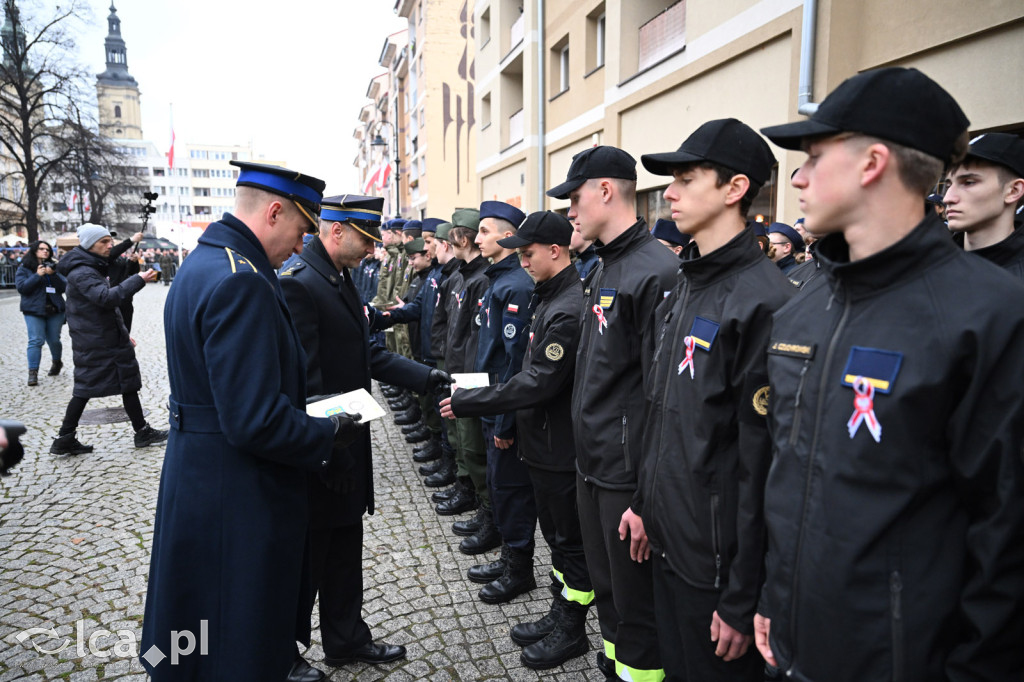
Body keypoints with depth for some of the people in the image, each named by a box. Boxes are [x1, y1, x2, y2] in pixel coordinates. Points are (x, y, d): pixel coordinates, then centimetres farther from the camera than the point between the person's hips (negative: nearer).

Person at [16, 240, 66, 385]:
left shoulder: (53, 266, 10)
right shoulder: (24, 268, 4)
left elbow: (63, 287, 1)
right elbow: (21, 287, -8)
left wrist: (53, 274, -14)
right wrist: (37, 275, -15)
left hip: (55, 309, 2)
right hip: (34, 310, -2)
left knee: (54, 340, 8)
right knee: (36, 340, -10)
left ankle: (57, 362, 34)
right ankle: (33, 373, -8)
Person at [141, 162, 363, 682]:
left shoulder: (203, 261, 8)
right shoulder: (240, 282, -26)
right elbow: (256, 421, -30)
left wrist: (309, 420, 10)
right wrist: (328, 435, -14)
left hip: (201, 478, 10)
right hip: (238, 498, -10)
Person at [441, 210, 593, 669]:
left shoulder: (569, 309, -23)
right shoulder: (550, 298, 8)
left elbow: (539, 383, -25)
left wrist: (466, 402, -19)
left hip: (560, 446, -9)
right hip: (545, 441, 10)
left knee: (569, 539, 7)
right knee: (557, 533, 20)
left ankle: (571, 630, 24)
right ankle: (561, 614, 36)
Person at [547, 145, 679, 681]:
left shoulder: (657, 271, -19)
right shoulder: (601, 270, 12)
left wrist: (649, 494, -19)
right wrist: (585, 448, 17)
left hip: (628, 476, -9)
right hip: (592, 466, 9)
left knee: (635, 605, 8)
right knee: (606, 590, 24)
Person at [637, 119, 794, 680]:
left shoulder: (765, 301, -21)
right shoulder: (681, 291, 7)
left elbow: (763, 459, -22)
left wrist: (743, 601, -17)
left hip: (717, 562, -8)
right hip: (667, 540, 8)